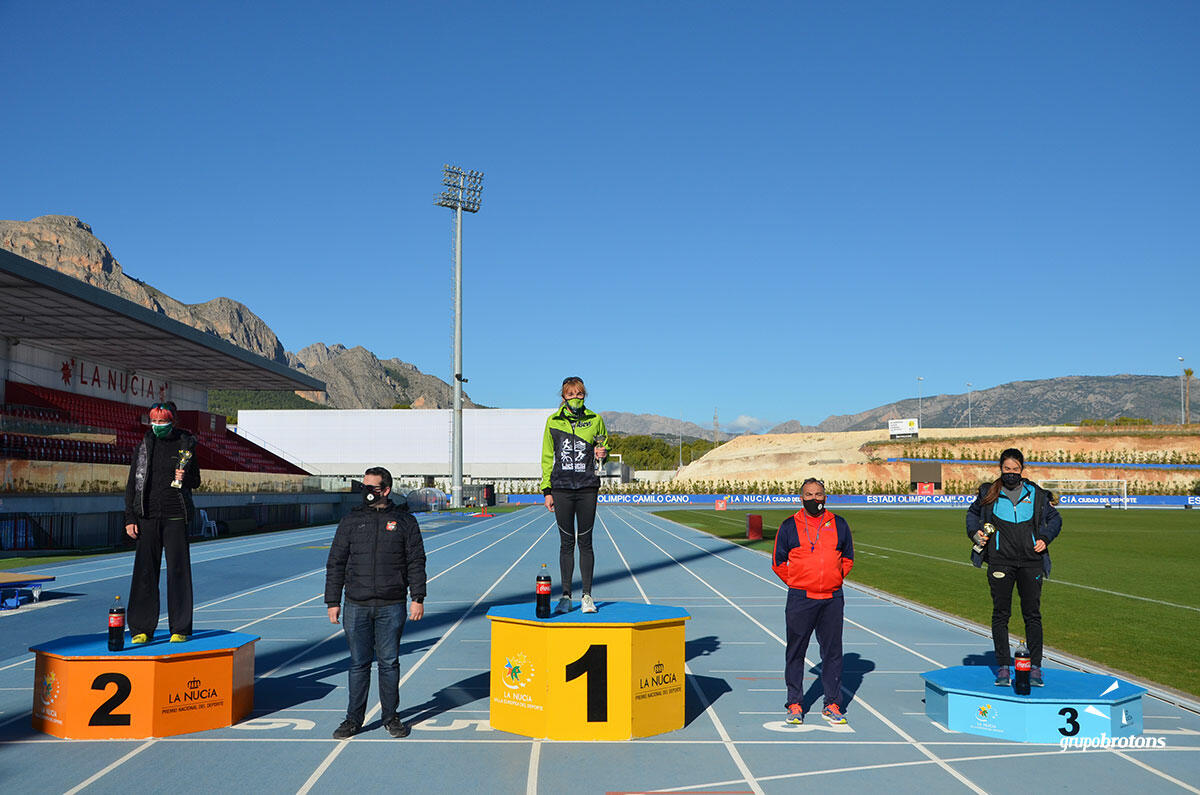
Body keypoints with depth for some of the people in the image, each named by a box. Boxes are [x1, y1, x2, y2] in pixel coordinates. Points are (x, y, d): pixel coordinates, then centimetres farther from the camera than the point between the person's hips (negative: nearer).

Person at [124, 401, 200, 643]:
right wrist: (130, 518, 2)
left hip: (176, 516, -1)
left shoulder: (186, 444, 4)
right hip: (147, 518, 1)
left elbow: (196, 480, 12)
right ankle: (141, 628, 10)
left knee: (178, 571, -1)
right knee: (144, 572, 1)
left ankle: (180, 628, 6)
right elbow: (132, 484, 9)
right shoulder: (143, 446, 8)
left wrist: (184, 478, -12)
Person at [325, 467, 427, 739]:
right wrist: (333, 602, 4)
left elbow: (416, 562, 4)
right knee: (358, 664, 6)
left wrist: (418, 598, -4)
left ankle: (391, 717, 18)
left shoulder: (404, 521, 3)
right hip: (356, 607, 1)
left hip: (391, 607, -1)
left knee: (389, 663, 6)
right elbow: (336, 564, 8)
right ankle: (354, 719, 17)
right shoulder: (351, 521, 6)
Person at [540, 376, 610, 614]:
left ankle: (587, 595, 11)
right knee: (566, 543, 5)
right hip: (561, 489, 0)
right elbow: (547, 457, 8)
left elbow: (605, 444, 19)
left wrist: (602, 453, -6)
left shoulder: (595, 420, 4)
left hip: (587, 488, 0)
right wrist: (547, 490, 3)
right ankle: (565, 595, 12)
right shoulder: (553, 421, 5)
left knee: (585, 542, 2)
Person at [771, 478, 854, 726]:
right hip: (800, 599, -2)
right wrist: (796, 583, 4)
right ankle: (794, 704, 13)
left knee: (832, 651, 6)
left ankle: (832, 705, 16)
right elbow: (778, 562, 8)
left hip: (832, 599, 2)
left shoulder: (839, 524, 7)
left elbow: (848, 558, 19)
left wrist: (835, 579, 9)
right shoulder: (789, 526, 1)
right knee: (795, 651, 3)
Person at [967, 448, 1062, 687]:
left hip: (1031, 561, 1)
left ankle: (1035, 667, 9)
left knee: (1032, 614, 1)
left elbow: (1055, 518, 19)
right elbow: (973, 513, 23)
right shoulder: (989, 493, 8)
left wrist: (1044, 538, 3)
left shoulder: (1036, 494, 9)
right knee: (1001, 614, -1)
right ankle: (1003, 666, 6)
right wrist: (975, 532, 6)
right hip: (1000, 560, -1)